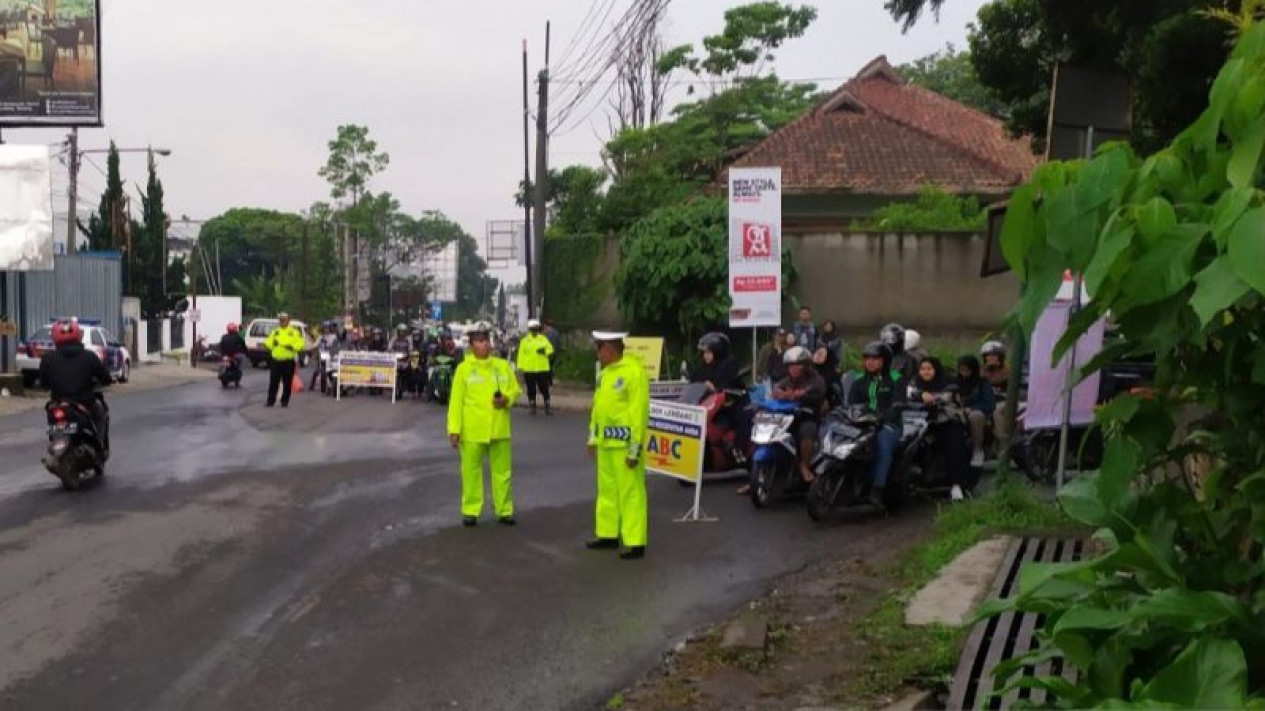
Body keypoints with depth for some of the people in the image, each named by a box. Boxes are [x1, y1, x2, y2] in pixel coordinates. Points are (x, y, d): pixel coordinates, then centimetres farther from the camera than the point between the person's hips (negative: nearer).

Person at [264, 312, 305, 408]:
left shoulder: (294, 332, 3)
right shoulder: (275, 332, 12)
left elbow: (300, 344, -4)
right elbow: (269, 344, 9)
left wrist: (292, 347, -19)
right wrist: (266, 344, -12)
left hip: (288, 362, -2)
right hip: (275, 361, 2)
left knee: (287, 383, 4)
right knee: (273, 382, 0)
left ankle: (285, 401, 15)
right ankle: (271, 400, 7)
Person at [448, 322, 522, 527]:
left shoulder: (503, 365, 7)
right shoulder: (464, 368, -1)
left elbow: (515, 389, 14)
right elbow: (456, 401, -3)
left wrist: (507, 399, -10)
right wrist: (454, 429, -8)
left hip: (499, 429, 2)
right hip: (472, 431, -2)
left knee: (502, 470, 7)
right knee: (471, 471, 3)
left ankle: (505, 510, 17)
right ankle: (470, 511, 13)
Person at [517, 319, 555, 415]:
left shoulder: (543, 339, 9)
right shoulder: (524, 341, 5)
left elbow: (550, 349, 7)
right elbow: (521, 355, 2)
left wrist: (545, 351, -15)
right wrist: (520, 367, -5)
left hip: (542, 369, 0)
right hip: (529, 370, 0)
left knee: (544, 388, -1)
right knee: (531, 390, 4)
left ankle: (548, 407, 9)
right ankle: (533, 407, 14)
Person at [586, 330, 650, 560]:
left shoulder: (634, 371, -16)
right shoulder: (605, 372, 13)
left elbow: (639, 412, -19)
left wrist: (635, 448, -19)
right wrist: (593, 437, 17)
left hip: (624, 444, -9)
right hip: (606, 443, 9)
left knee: (630, 493, -4)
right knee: (607, 490, 16)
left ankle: (635, 543, 0)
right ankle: (608, 534, 28)